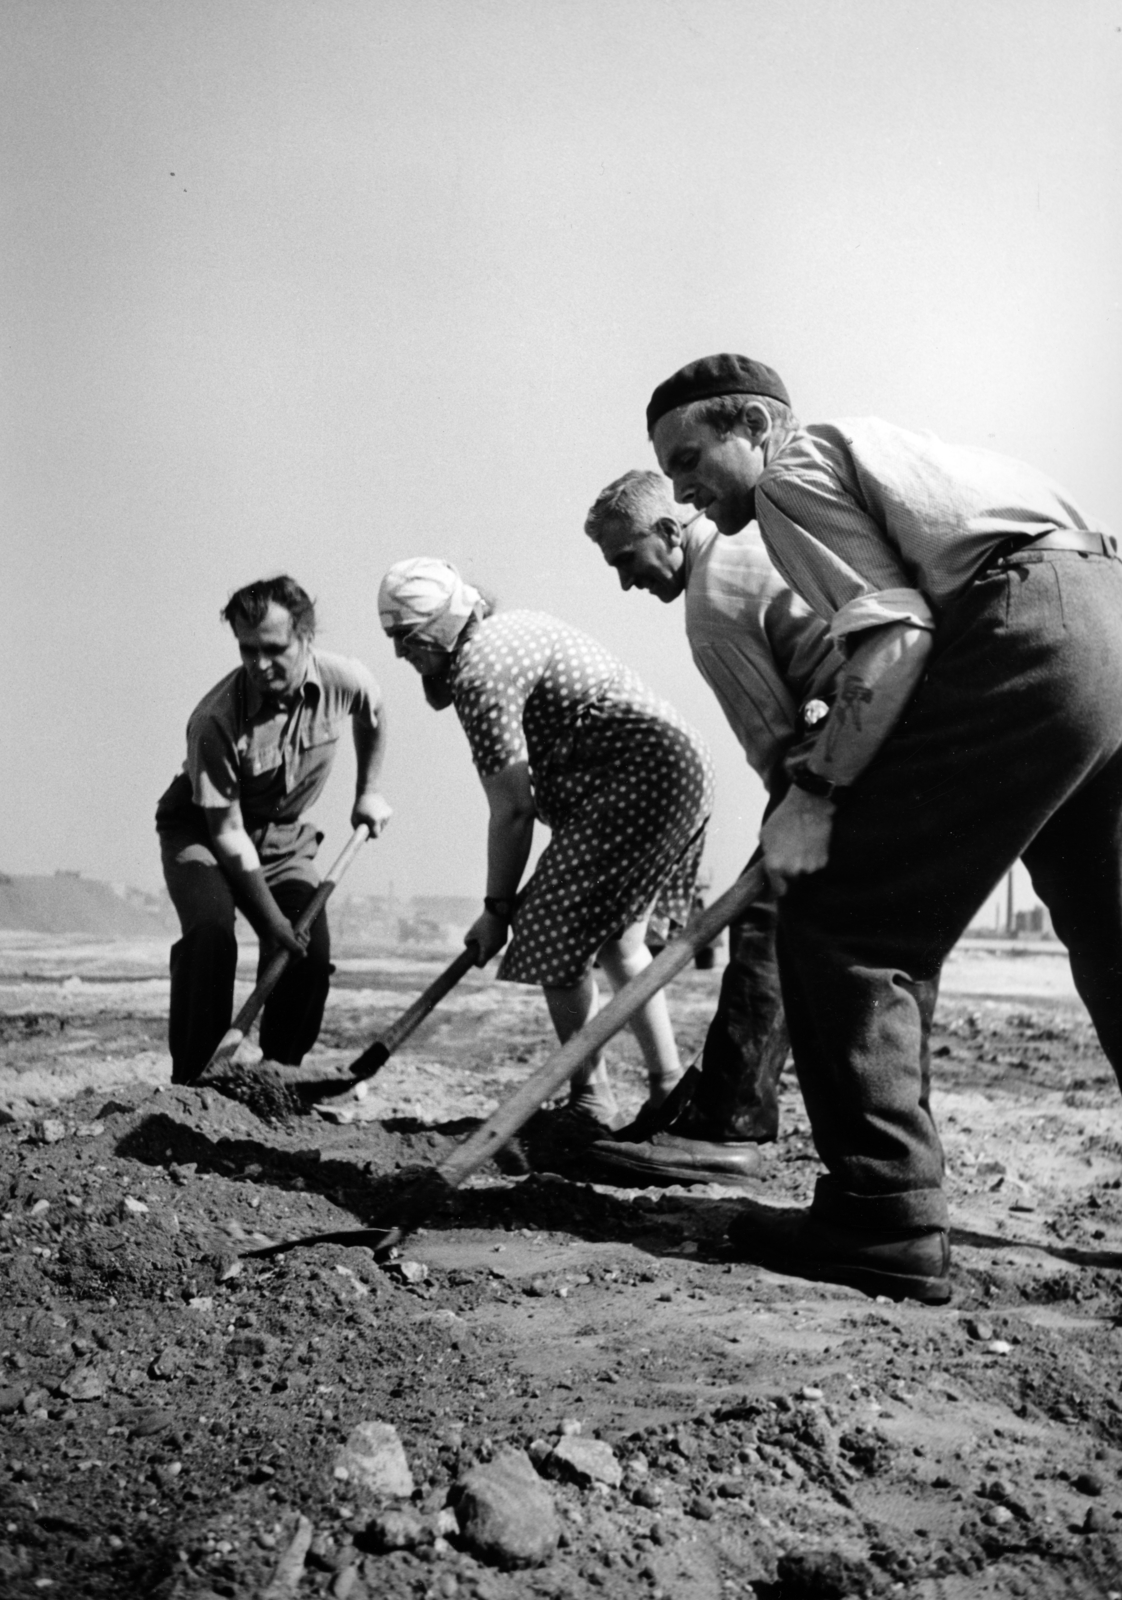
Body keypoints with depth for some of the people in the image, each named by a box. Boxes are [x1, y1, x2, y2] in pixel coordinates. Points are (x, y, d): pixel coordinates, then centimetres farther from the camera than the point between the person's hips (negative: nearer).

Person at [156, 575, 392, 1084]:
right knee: (210, 932, -29)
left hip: (284, 836, 4)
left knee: (312, 952, -11)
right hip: (200, 830, -4)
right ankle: (192, 1083, -19)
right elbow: (227, 831, -26)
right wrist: (272, 919, -27)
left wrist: (368, 791, 10)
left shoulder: (343, 681, -20)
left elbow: (373, 716, 9)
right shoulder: (215, 719, -32)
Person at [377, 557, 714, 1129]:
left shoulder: (479, 673, -13)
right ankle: (670, 1090, 23)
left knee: (554, 942, -5)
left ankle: (592, 1103, 4)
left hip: (637, 779, -11)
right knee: (618, 937, 19)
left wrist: (496, 910, -4)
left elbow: (513, 810, -14)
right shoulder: (514, 627, 18)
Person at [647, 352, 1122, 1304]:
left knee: (844, 923, -5)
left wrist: (816, 795, -11)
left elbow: (895, 636, -11)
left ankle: (883, 1224, -6)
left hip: (1026, 643, -10)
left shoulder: (795, 471, 4)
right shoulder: (874, 448, 31)